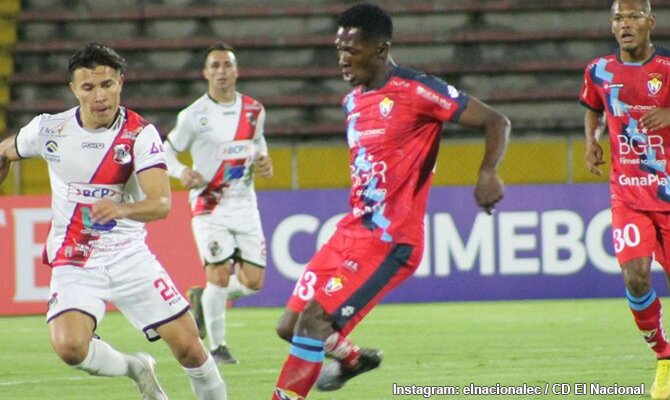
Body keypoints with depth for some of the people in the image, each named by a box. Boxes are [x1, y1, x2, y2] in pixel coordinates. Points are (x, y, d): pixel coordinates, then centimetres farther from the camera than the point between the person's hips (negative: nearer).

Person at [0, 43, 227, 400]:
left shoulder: (140, 134, -12)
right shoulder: (49, 129, -6)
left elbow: (161, 203, -24)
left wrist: (121, 209, -43)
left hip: (129, 255, -1)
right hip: (74, 263, 1)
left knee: (188, 347, -4)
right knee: (70, 347, -24)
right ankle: (134, 369, 7)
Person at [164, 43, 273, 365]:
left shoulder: (254, 111, 5)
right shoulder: (194, 116, -7)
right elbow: (168, 151, 1)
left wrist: (263, 160, 2)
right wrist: (182, 173, -19)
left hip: (244, 204, 4)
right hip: (209, 205, -4)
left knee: (253, 281, -2)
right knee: (220, 272, -14)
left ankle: (202, 299, 27)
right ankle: (216, 347, 2)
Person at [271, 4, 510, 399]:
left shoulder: (417, 91, -12)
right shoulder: (353, 101, 12)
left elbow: (496, 121, -12)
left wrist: (488, 173, -29)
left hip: (389, 242, -8)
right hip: (351, 231, 8)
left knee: (314, 319, -20)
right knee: (290, 326, 7)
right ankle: (350, 358, 36)